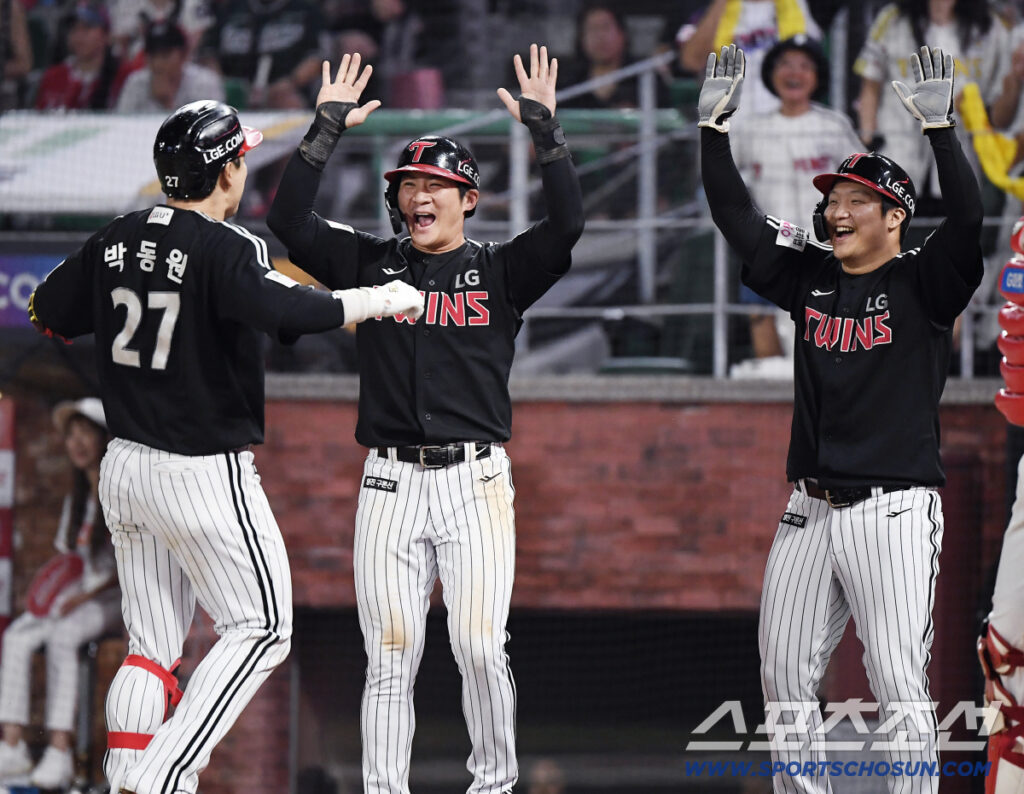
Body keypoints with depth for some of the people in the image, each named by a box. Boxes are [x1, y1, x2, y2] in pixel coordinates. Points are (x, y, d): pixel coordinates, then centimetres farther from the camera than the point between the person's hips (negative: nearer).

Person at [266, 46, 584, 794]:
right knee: (390, 656, -1)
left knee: (480, 647, -10)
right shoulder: (370, 263, 10)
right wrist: (328, 128, -6)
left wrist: (545, 128, -15)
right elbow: (289, 220, -1)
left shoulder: (500, 272, 6)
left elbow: (568, 223, -11)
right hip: (391, 481, 2)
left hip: (476, 480, -2)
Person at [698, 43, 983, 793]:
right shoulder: (809, 278, 13)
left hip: (894, 511, -6)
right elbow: (736, 216, 11)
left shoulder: (923, 283, -2)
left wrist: (940, 125, -26)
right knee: (786, 674, 5)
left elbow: (967, 219, -18)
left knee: (899, 680, -8)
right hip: (811, 510, 6)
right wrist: (715, 126, 2)